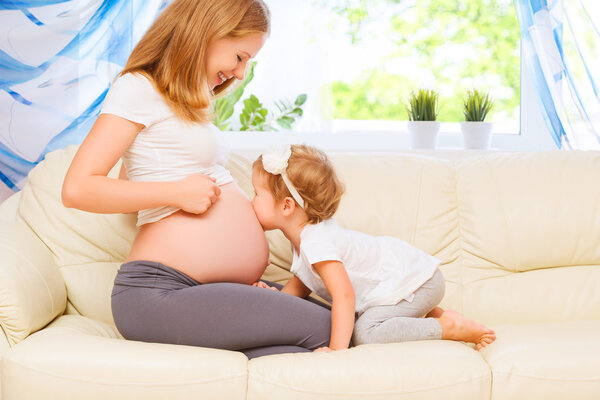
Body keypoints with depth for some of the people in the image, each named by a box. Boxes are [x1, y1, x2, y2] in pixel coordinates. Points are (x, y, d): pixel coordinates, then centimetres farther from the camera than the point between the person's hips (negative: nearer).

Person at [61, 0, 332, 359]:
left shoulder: (186, 104, 25)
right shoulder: (138, 88, -4)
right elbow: (78, 189, -13)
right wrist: (178, 192, -12)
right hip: (159, 293, -9)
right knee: (324, 328, -23)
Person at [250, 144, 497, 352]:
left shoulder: (316, 243, -27)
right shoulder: (307, 233, 5)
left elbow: (344, 295, -34)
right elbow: (301, 283, 16)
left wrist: (337, 350, -35)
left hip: (413, 280, -11)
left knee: (365, 333, -27)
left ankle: (449, 327, -14)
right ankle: (433, 315, 21)